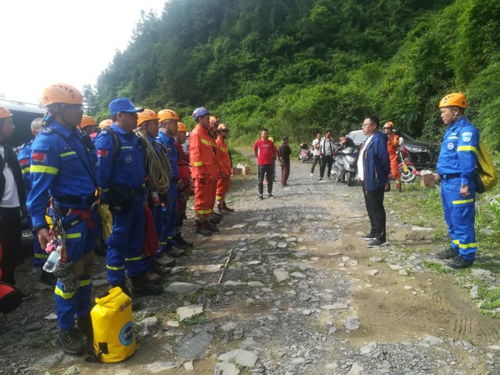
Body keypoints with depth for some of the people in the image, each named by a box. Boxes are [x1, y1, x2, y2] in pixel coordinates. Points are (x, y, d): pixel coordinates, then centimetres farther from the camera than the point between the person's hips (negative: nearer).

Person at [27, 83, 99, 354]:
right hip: (69, 217, -8)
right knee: (68, 275, 5)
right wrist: (39, 225, -23)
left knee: (85, 269, 19)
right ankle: (65, 330, 22)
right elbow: (39, 187, -18)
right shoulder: (47, 141, -15)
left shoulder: (76, 136, 10)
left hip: (89, 213, 8)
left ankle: (84, 317, 35)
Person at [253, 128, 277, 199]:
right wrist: (258, 157, 8)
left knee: (270, 179, 8)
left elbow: (275, 151, 17)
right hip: (261, 163, -3)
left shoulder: (270, 143, 6)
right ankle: (260, 194, 8)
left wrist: (274, 157, 10)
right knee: (261, 180, 1)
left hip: (270, 163, 3)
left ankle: (269, 193, 19)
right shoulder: (258, 142, -2)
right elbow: (255, 151, 10)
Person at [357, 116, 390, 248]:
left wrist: (383, 176, -11)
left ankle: (381, 237, 1)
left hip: (374, 180, -10)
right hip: (366, 180, 10)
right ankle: (374, 232, 29)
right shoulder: (369, 139, 16)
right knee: (370, 208, 17)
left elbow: (384, 159, -19)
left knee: (377, 209, -5)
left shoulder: (378, 139, -17)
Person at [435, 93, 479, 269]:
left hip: (458, 184, -10)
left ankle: (467, 255, 8)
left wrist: (465, 183, -25)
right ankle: (456, 247, 32)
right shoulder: (451, 130, 17)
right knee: (451, 219, 19)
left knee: (462, 221, -2)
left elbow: (467, 159, -21)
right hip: (447, 183, 10)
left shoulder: (466, 130, -14)